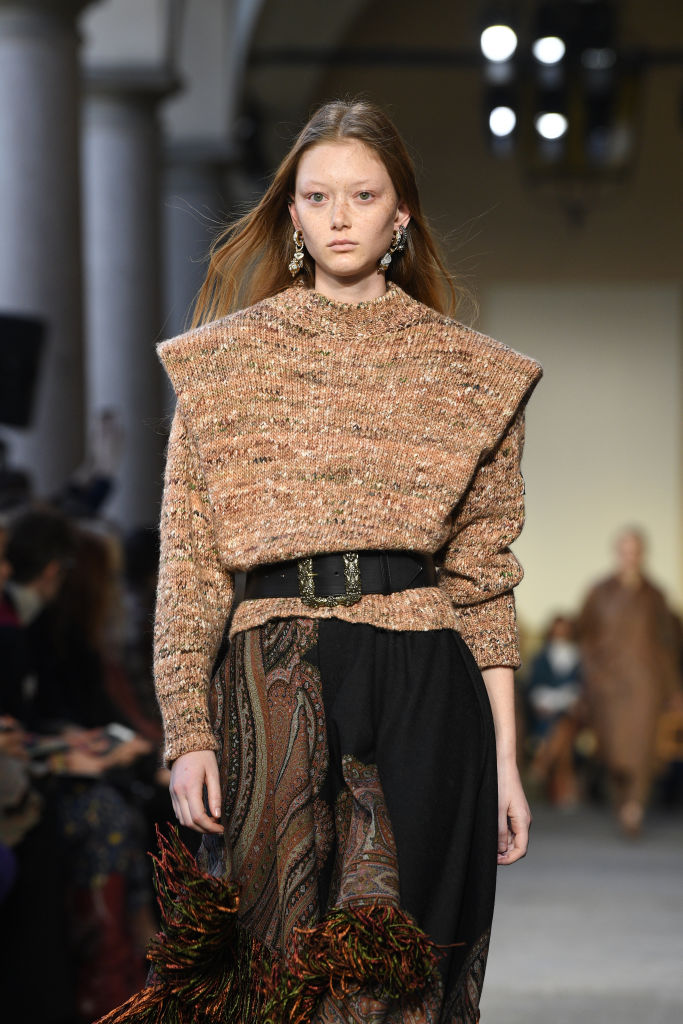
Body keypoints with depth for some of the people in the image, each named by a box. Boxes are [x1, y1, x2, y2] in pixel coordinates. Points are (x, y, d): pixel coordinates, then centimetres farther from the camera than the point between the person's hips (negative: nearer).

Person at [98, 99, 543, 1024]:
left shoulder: (469, 374, 9)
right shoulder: (225, 360, 8)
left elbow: (485, 575, 8)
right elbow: (188, 560, 5)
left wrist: (505, 761, 5)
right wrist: (187, 732, -3)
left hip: (427, 691, 0)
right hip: (276, 687, 0)